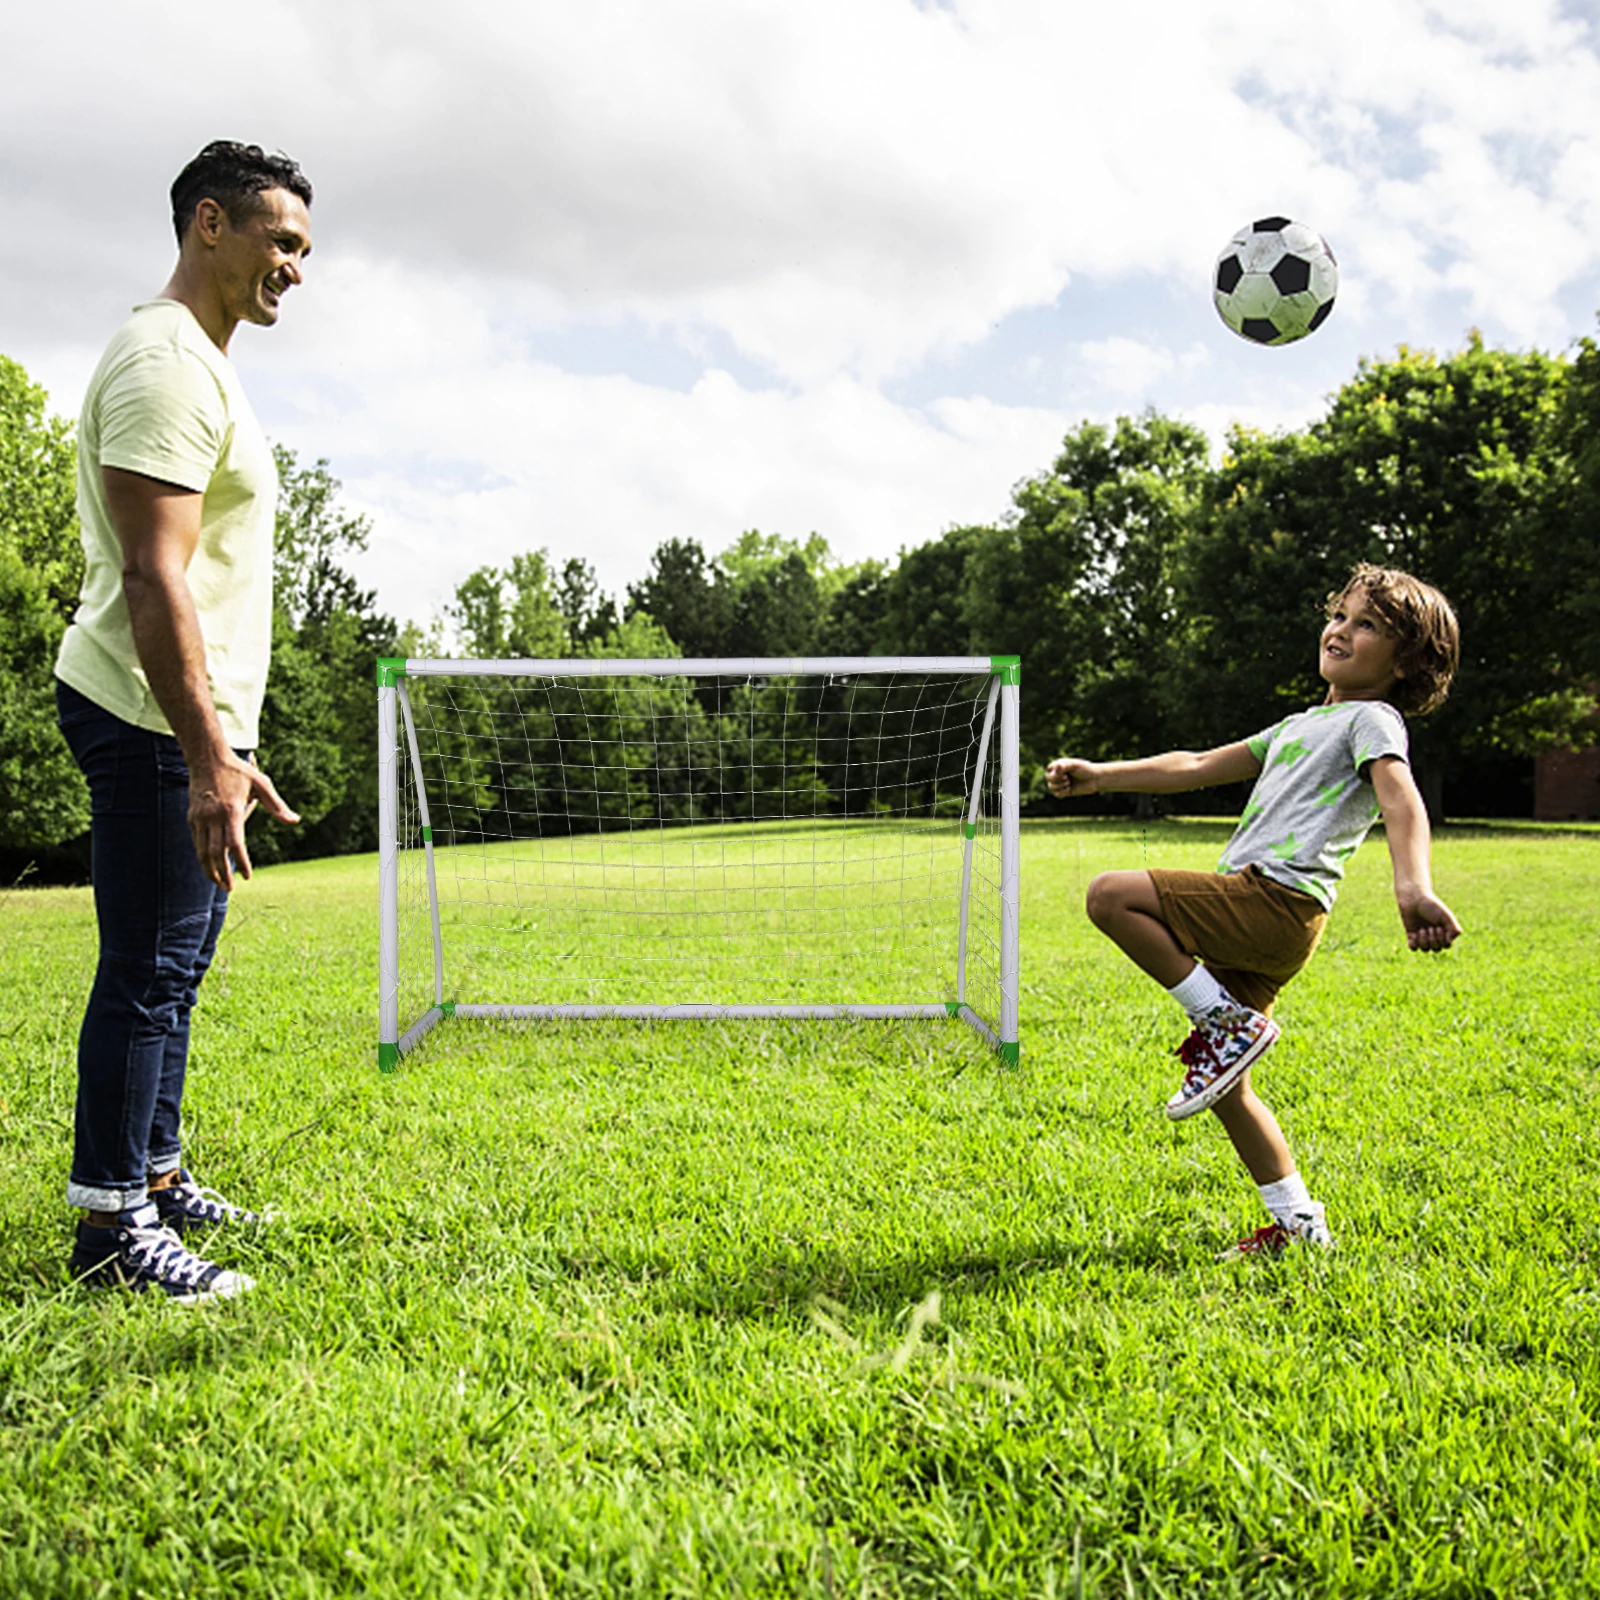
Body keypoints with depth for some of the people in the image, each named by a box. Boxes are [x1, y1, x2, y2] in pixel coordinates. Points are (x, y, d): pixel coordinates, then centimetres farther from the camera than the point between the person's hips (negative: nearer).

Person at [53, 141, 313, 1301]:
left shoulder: (202, 365, 19)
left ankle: (157, 1176, 26)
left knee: (176, 961, 15)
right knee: (149, 968, -6)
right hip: (155, 722, -10)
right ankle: (112, 1224, 3)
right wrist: (209, 756, -28)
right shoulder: (165, 364, -14)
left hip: (189, 723, 10)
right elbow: (153, 576, -23)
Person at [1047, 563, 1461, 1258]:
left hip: (1275, 899, -9)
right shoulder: (1300, 726, 29)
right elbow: (1198, 766, 32)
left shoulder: (1373, 719, 1)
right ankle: (1299, 1224, 16)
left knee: (1111, 894, -19)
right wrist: (1100, 775, 28)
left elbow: (1402, 800, -19)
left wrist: (1413, 885, -39)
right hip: (1254, 918, 9)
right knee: (1226, 1088, 9)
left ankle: (1229, 1022, -13)